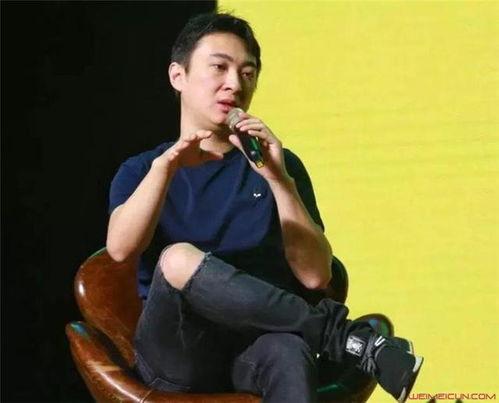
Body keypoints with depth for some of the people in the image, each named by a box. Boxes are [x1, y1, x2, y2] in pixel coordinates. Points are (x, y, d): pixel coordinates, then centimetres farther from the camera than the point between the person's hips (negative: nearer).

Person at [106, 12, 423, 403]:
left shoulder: (278, 165, 15)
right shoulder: (140, 170, 14)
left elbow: (315, 275, 0)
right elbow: (120, 249, -10)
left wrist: (278, 179, -12)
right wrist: (165, 166, -25)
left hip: (259, 347, 0)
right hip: (175, 352, 0)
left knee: (288, 352, -38)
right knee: (178, 258, -33)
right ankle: (345, 336, -23)